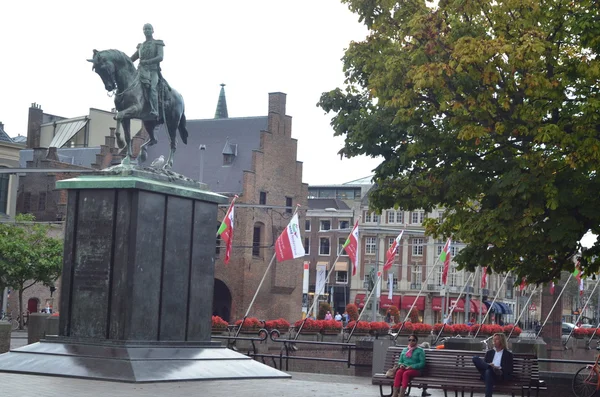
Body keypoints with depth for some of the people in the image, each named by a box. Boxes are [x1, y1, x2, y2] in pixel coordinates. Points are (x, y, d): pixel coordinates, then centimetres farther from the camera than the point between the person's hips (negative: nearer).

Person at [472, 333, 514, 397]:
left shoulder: (508, 354, 13)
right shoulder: (489, 352, 26)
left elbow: (509, 371, 5)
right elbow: (483, 363, 17)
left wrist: (501, 372, -16)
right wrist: (489, 366, -7)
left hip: (498, 376, -3)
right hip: (486, 374, 4)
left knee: (489, 371, -41)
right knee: (475, 358, -19)